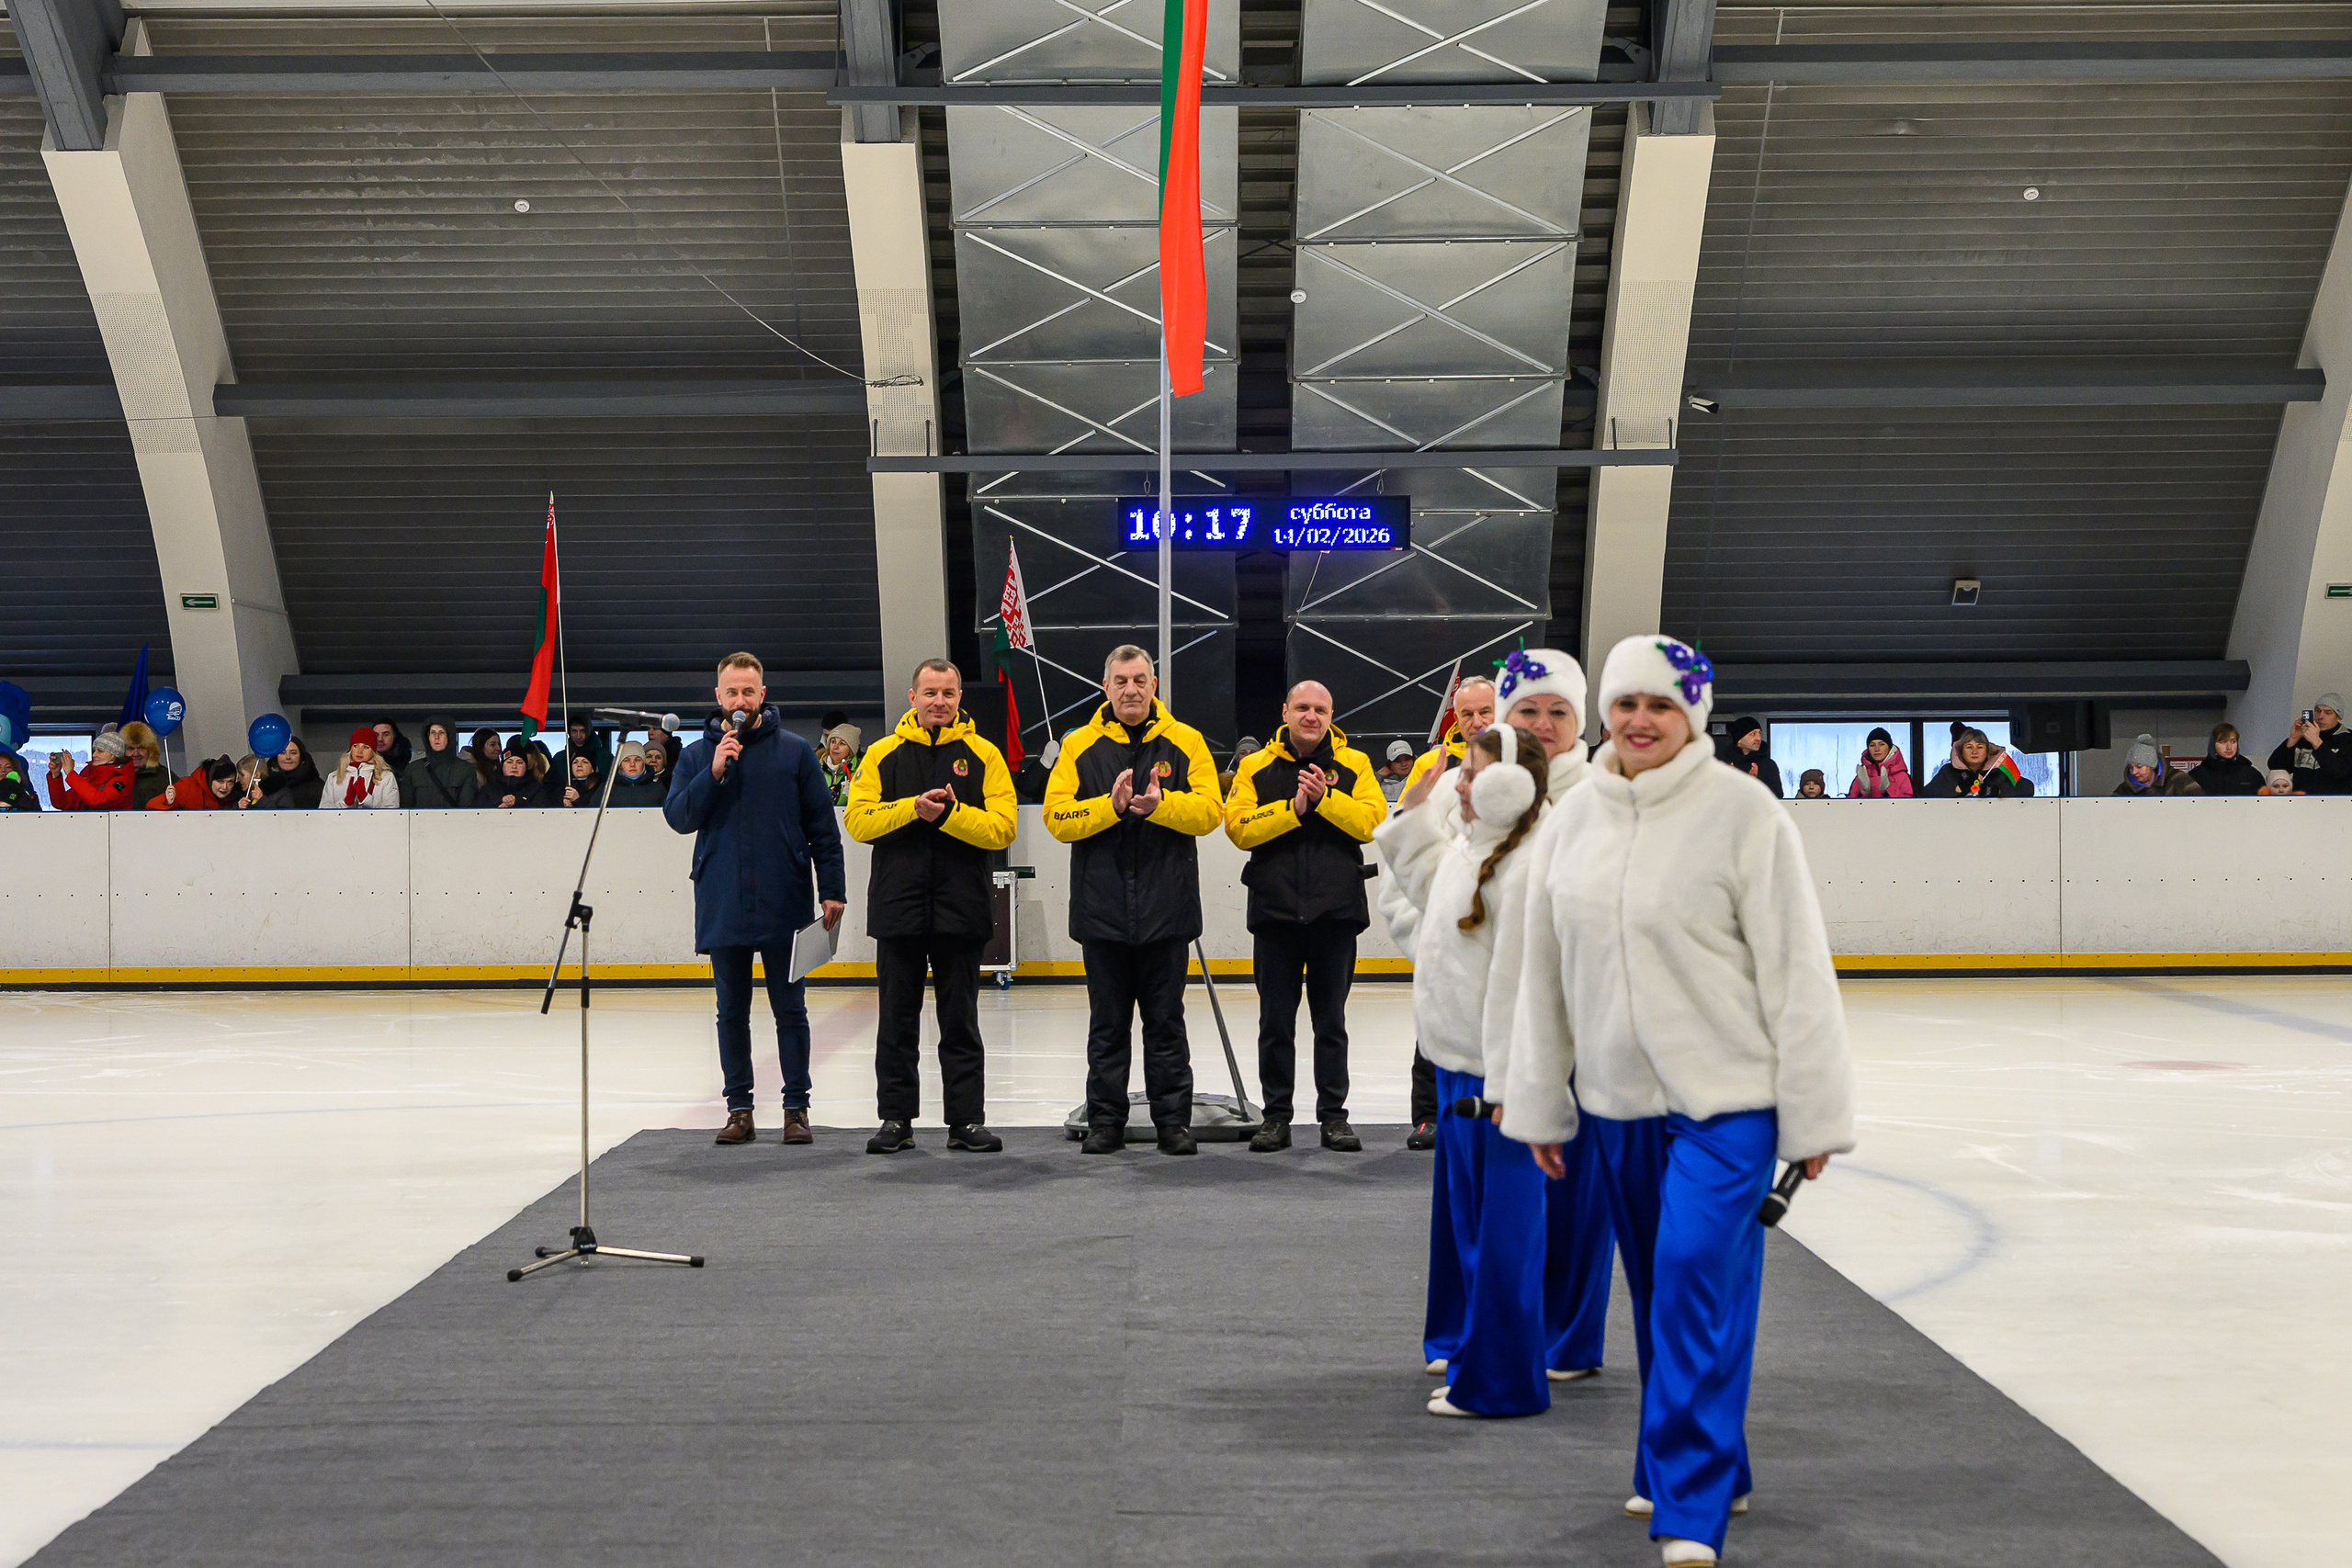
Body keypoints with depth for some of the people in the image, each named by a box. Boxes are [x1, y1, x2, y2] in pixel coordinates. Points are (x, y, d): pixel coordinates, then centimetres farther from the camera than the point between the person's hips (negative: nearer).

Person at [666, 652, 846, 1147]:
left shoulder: (794, 751, 2)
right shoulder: (697, 755, 7)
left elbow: (822, 826, 2)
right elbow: (678, 817, -3)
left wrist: (832, 890, -3)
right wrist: (714, 773, -14)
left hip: (785, 907, -2)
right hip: (722, 909, 2)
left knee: (790, 1010, 3)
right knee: (732, 1012, 8)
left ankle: (797, 1107, 11)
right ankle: (739, 1108, 16)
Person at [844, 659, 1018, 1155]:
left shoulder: (983, 755, 3)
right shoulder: (882, 754, 6)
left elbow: (1003, 827, -6)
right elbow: (857, 820, -4)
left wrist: (948, 814, -18)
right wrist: (913, 808, -16)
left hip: (961, 910, -1)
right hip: (897, 909, 1)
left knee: (961, 1021, 6)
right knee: (897, 1021, 7)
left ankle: (967, 1121, 12)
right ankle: (896, 1119, 16)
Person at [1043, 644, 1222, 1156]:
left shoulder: (1185, 742, 4)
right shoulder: (1079, 746, 5)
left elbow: (1209, 809, -6)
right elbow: (1057, 817, -4)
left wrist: (1159, 804, -21)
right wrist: (1111, 805, -18)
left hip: (1166, 911, -1)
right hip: (1102, 910, 1)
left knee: (1166, 1022, 6)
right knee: (1107, 1024, 8)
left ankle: (1174, 1120, 14)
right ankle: (1105, 1121, 16)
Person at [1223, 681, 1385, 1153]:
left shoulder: (1354, 765, 5)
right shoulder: (1255, 767, 5)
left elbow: (1371, 820, -8)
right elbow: (1238, 827, -8)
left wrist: (1324, 798, -19)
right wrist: (1294, 807, -16)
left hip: (1335, 910, 0)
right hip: (1275, 910, 0)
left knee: (1331, 1021, 7)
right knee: (1276, 1021, 6)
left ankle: (1333, 1115, 15)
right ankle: (1276, 1115, 15)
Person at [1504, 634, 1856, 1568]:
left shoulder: (1744, 814, -10)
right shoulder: (1571, 822, 5)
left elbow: (1795, 970, -9)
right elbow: (1543, 972, 11)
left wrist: (1813, 1115, -9)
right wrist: (1539, 1105, 13)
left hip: (1725, 1097, -5)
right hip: (1616, 1098, 5)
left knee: (1697, 1280, -11)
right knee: (1658, 1291, 15)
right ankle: (1703, 1465, 33)